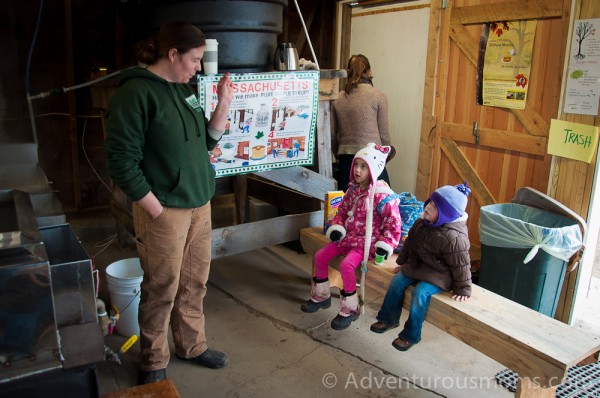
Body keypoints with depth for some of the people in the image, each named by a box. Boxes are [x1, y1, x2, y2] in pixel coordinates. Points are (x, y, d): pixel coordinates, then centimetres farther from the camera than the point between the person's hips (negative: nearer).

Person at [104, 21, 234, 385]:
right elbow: (122, 160, -16)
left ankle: (192, 345, 36)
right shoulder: (137, 92, -14)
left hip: (200, 205, 7)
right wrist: (156, 208, -16)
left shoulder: (183, 89, 10)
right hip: (164, 209, -7)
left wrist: (224, 105, 2)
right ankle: (154, 362, 26)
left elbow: (205, 142, 15)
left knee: (194, 284, 17)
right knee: (162, 290, 5)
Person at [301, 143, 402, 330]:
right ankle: (321, 296, 22)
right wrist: (336, 227, -1)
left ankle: (350, 309, -10)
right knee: (320, 256, 1)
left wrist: (385, 244, -19)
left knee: (346, 265, -29)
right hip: (348, 236, 8)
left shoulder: (383, 195, -17)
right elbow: (342, 211, 16)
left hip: (366, 241, -8)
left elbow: (394, 223, -14)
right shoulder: (353, 190, 4)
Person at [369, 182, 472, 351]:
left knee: (420, 293, -23)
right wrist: (402, 262, 17)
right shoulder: (422, 223, -5)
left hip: (438, 275, -8)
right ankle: (389, 318, 15)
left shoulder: (453, 237, -29)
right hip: (416, 266, 8)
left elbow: (461, 265, -20)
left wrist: (463, 289, -12)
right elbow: (410, 242, 11)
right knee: (397, 281, -3)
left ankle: (411, 335, -6)